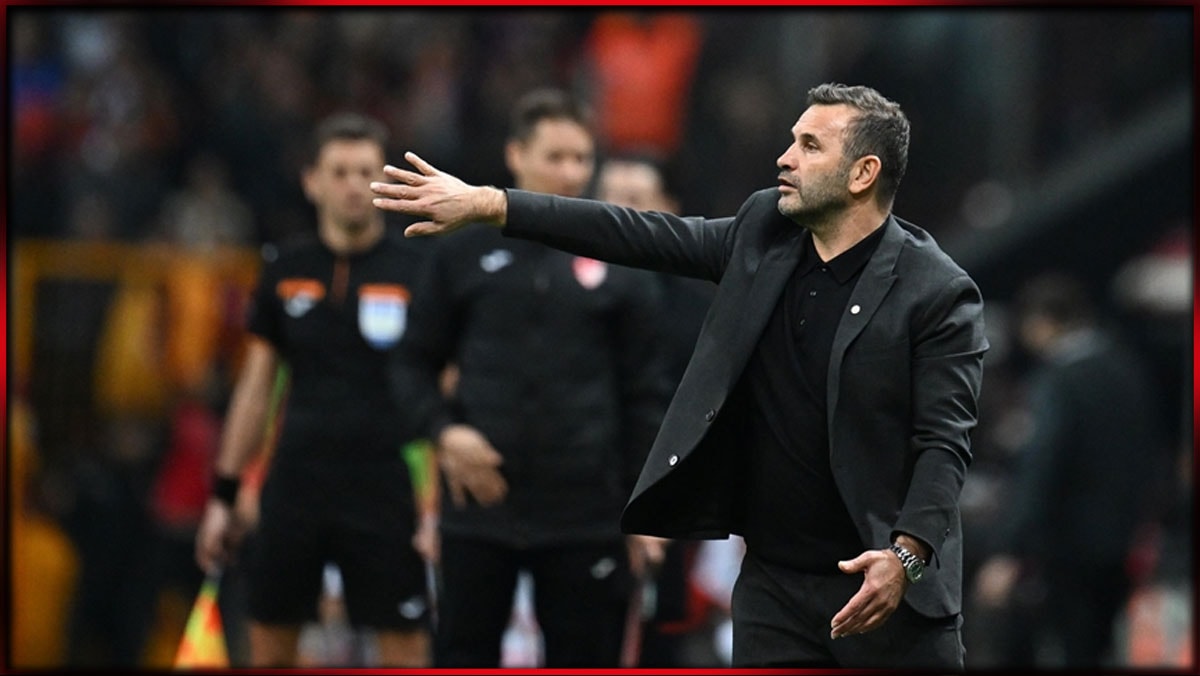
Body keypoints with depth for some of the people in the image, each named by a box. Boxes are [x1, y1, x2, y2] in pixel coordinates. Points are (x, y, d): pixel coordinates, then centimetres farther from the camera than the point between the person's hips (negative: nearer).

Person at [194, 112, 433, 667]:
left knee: (405, 649, -4)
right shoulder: (286, 272, 8)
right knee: (270, 644, 6)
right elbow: (255, 387, 14)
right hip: (294, 490, 3)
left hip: (384, 495, -3)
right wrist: (223, 494, 11)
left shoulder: (416, 272, -2)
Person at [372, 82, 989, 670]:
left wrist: (907, 556, -29)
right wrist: (486, 204, 2)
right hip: (773, 584, 5)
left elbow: (944, 441, -14)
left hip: (886, 587, -5)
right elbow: (640, 236, 7)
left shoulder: (938, 292, -9)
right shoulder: (765, 231, 8)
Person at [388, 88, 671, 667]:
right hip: (478, 508, 0)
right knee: (462, 662, 3)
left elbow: (642, 391, 7)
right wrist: (443, 430, -9)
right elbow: (416, 363, 10)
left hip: (585, 516, 0)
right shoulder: (464, 254, 5)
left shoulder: (619, 264, 5)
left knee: (586, 661, 4)